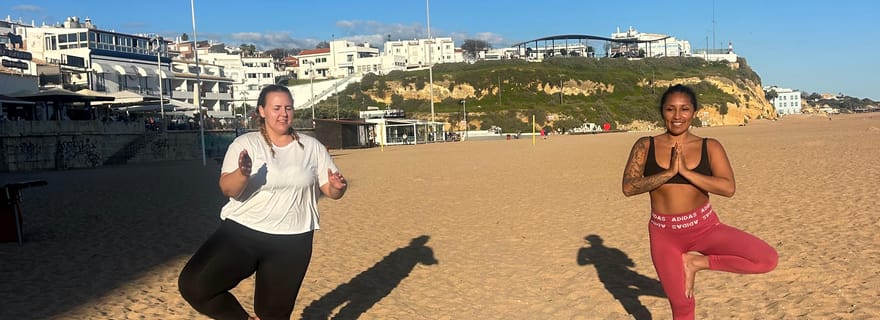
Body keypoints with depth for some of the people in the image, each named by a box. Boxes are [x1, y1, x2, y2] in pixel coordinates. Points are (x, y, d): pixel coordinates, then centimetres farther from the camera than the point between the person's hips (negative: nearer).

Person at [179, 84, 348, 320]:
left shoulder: (312, 147, 4)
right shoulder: (245, 144, -2)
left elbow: (330, 190, 5)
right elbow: (227, 189, -12)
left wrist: (338, 187, -18)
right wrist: (242, 174, -34)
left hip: (292, 241, 1)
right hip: (241, 232, 0)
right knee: (193, 285, -16)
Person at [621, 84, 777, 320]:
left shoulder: (710, 147, -2)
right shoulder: (645, 146, -3)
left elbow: (728, 188, -15)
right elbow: (628, 187, -14)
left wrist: (686, 171, -21)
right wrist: (669, 172, -21)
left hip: (704, 227, 1)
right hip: (664, 234, -1)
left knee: (767, 258, -18)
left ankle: (697, 262, 0)